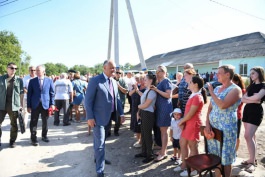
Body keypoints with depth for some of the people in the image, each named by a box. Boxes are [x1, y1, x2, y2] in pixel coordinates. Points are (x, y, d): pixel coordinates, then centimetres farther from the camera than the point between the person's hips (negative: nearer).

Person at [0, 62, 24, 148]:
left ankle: (12, 141, 22)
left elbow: (21, 93, 4)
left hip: (14, 105, -1)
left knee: (14, 124, 8)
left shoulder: (19, 80, 3)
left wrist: (21, 105, 0)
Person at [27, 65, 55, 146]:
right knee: (33, 122, 2)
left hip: (45, 104, 0)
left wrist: (52, 104, -3)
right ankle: (33, 138, 14)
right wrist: (29, 106, -1)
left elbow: (52, 93, 4)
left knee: (45, 122, 11)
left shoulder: (49, 80, 2)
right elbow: (29, 94, 4)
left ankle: (44, 136, 27)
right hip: (35, 105, 0)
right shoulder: (32, 81, 3)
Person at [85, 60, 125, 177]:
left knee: (100, 140, 24)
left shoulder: (114, 82, 7)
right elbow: (88, 100, -15)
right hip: (98, 117, -7)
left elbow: (116, 99, 14)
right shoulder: (95, 80, -14)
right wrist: (90, 117, -18)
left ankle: (98, 158, 45)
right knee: (100, 144, -2)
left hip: (109, 117, 7)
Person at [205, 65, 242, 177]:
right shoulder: (217, 88, 10)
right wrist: (207, 124, -2)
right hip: (213, 127, 6)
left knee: (225, 158, 6)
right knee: (215, 156, 16)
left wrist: (211, 92, -14)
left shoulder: (235, 89, -11)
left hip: (226, 129, -6)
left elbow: (222, 105, -26)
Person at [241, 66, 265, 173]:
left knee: (248, 136, -13)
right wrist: (253, 99, -13)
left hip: (256, 112, -7)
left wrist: (247, 98, -6)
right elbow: (243, 99, 3)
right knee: (251, 136, 10)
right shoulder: (251, 86, 15)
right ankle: (252, 159, 19)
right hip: (247, 110, 7)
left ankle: (252, 162, -3)